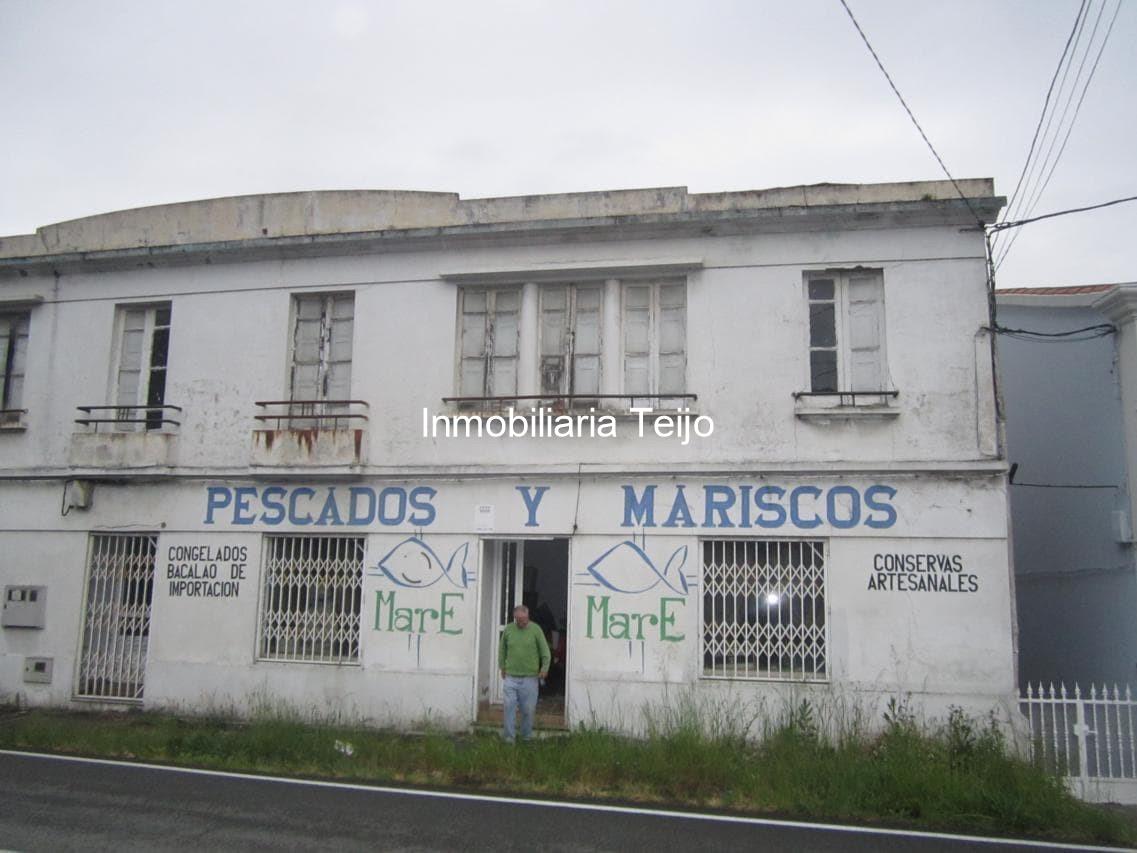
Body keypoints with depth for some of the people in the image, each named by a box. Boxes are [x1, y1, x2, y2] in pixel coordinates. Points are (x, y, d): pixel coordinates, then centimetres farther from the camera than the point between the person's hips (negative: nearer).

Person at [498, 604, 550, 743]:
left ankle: (526, 737, 20)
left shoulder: (535, 629, -2)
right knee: (509, 707, -4)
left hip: (530, 677, -1)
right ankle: (508, 737, 5)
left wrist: (545, 667, -6)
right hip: (511, 677, 1)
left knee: (528, 709, 5)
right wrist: (502, 667, 15)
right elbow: (502, 650, 15)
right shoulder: (508, 629, 3)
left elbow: (545, 650, 2)